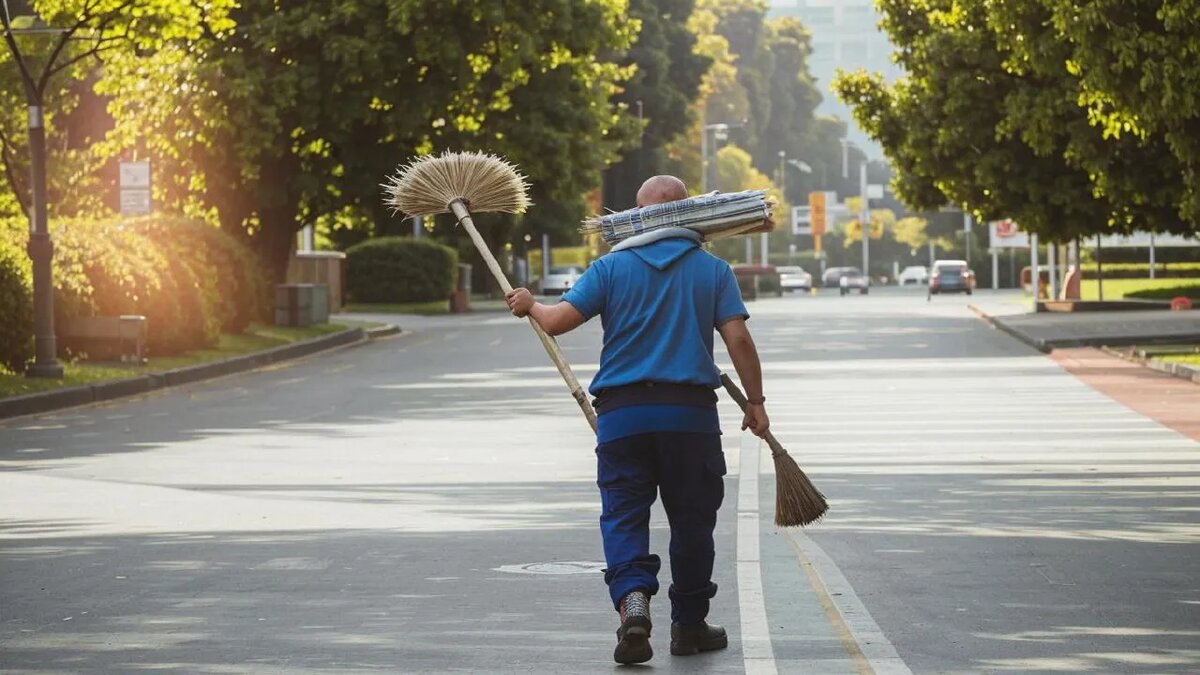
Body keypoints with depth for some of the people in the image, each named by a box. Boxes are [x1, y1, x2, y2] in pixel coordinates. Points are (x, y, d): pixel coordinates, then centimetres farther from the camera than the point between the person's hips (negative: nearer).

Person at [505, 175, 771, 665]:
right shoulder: (713, 270, 4)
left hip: (622, 412, 0)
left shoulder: (612, 267, 2)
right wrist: (755, 401, 3)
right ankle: (689, 624, 19)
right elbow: (737, 338, -4)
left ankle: (633, 598, -23)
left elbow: (557, 321, -4)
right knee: (691, 518, 12)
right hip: (691, 411, 0)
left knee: (623, 515, 2)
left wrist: (529, 304, 17)